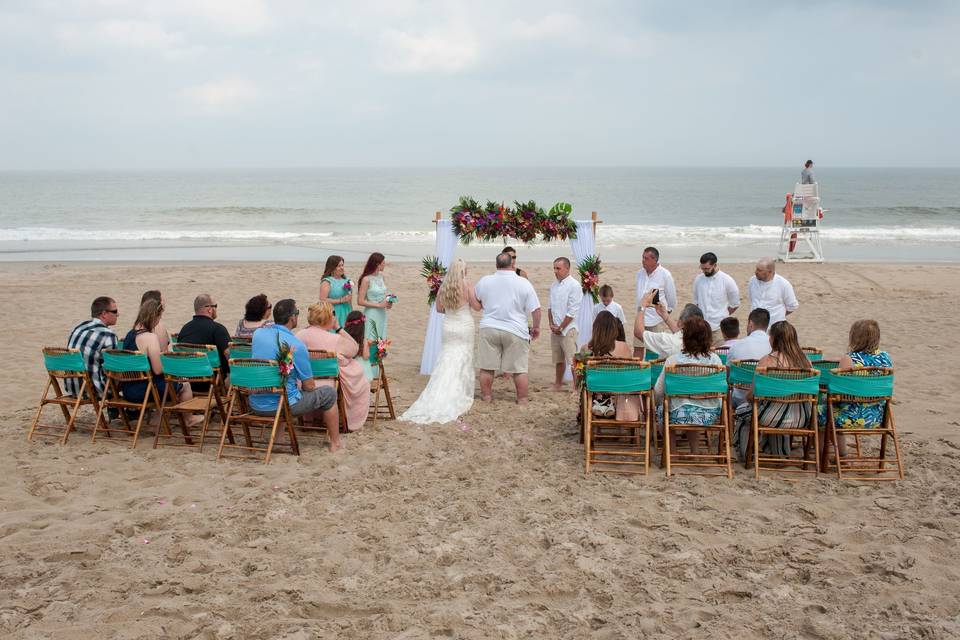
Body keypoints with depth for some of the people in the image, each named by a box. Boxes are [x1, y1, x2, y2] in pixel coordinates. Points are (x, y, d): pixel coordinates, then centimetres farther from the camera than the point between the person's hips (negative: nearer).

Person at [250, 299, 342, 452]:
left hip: (255, 405, 7)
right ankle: (335, 442, 22)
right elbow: (309, 386, -12)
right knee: (329, 393, 12)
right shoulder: (296, 345, -19)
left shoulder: (257, 333, -1)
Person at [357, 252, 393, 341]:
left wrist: (388, 302, 3)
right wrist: (379, 305, -16)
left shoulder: (380, 276, 6)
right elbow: (360, 301, -16)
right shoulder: (366, 279, -14)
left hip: (382, 314, 7)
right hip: (372, 315, -7)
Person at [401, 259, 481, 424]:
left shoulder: (443, 286, 1)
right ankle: (463, 395, 8)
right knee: (464, 360, 5)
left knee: (446, 362, 8)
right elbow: (477, 306, -11)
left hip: (448, 327, 4)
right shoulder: (467, 285, -11)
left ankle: (441, 396, 7)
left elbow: (439, 308, 8)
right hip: (464, 327, -3)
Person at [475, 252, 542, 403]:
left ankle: (486, 396, 16)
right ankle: (522, 399, 8)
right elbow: (536, 309, -7)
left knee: (486, 367, 10)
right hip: (515, 331, -2)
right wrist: (536, 327, 7)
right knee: (519, 368, 5)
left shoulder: (485, 281, -1)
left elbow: (476, 303, 16)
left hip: (489, 329, 2)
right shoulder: (523, 283, -7)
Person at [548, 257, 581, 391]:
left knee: (572, 360, -10)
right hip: (555, 330, 7)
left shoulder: (574, 286, -10)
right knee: (558, 360, 17)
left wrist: (561, 327, -11)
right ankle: (558, 384, 30)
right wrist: (551, 324, 3)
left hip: (568, 329, -7)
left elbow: (572, 311, -14)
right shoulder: (554, 286, 12)